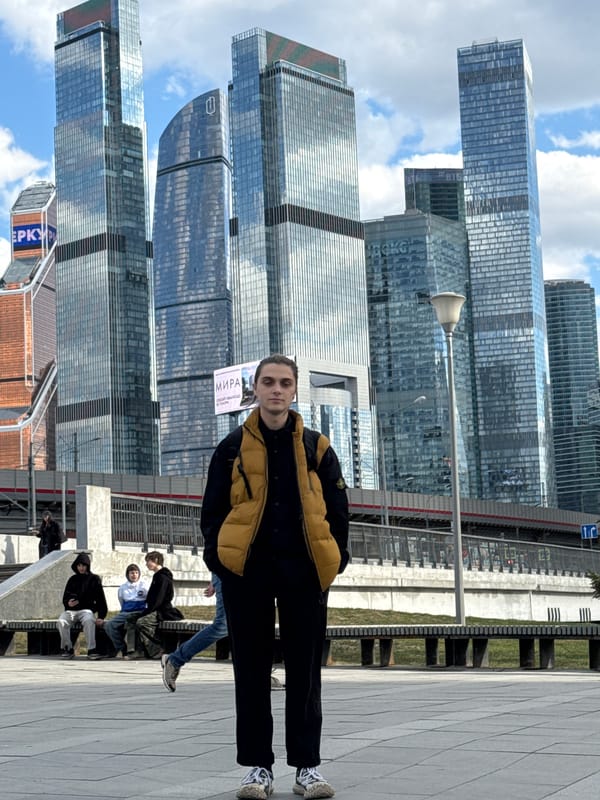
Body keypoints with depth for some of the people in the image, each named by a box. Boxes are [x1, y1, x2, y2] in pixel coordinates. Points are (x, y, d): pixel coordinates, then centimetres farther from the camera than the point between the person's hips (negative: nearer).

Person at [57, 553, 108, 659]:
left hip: (86, 610, -3)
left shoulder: (94, 579, 10)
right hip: (71, 610, 3)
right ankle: (67, 648, -15)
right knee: (61, 621, -29)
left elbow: (101, 599, 5)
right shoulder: (73, 579, 19)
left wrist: (101, 617, -8)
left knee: (89, 620, -38)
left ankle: (91, 649, -33)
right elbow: (65, 597, 18)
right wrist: (68, 602, -9)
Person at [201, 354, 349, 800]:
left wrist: (335, 560, 1)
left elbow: (337, 510, 10)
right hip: (247, 571, 0)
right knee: (252, 671, 4)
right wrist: (218, 559, -3)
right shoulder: (233, 448, 6)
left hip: (304, 572, 0)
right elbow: (212, 511, 7)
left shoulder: (316, 447, 7)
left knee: (305, 671, 4)